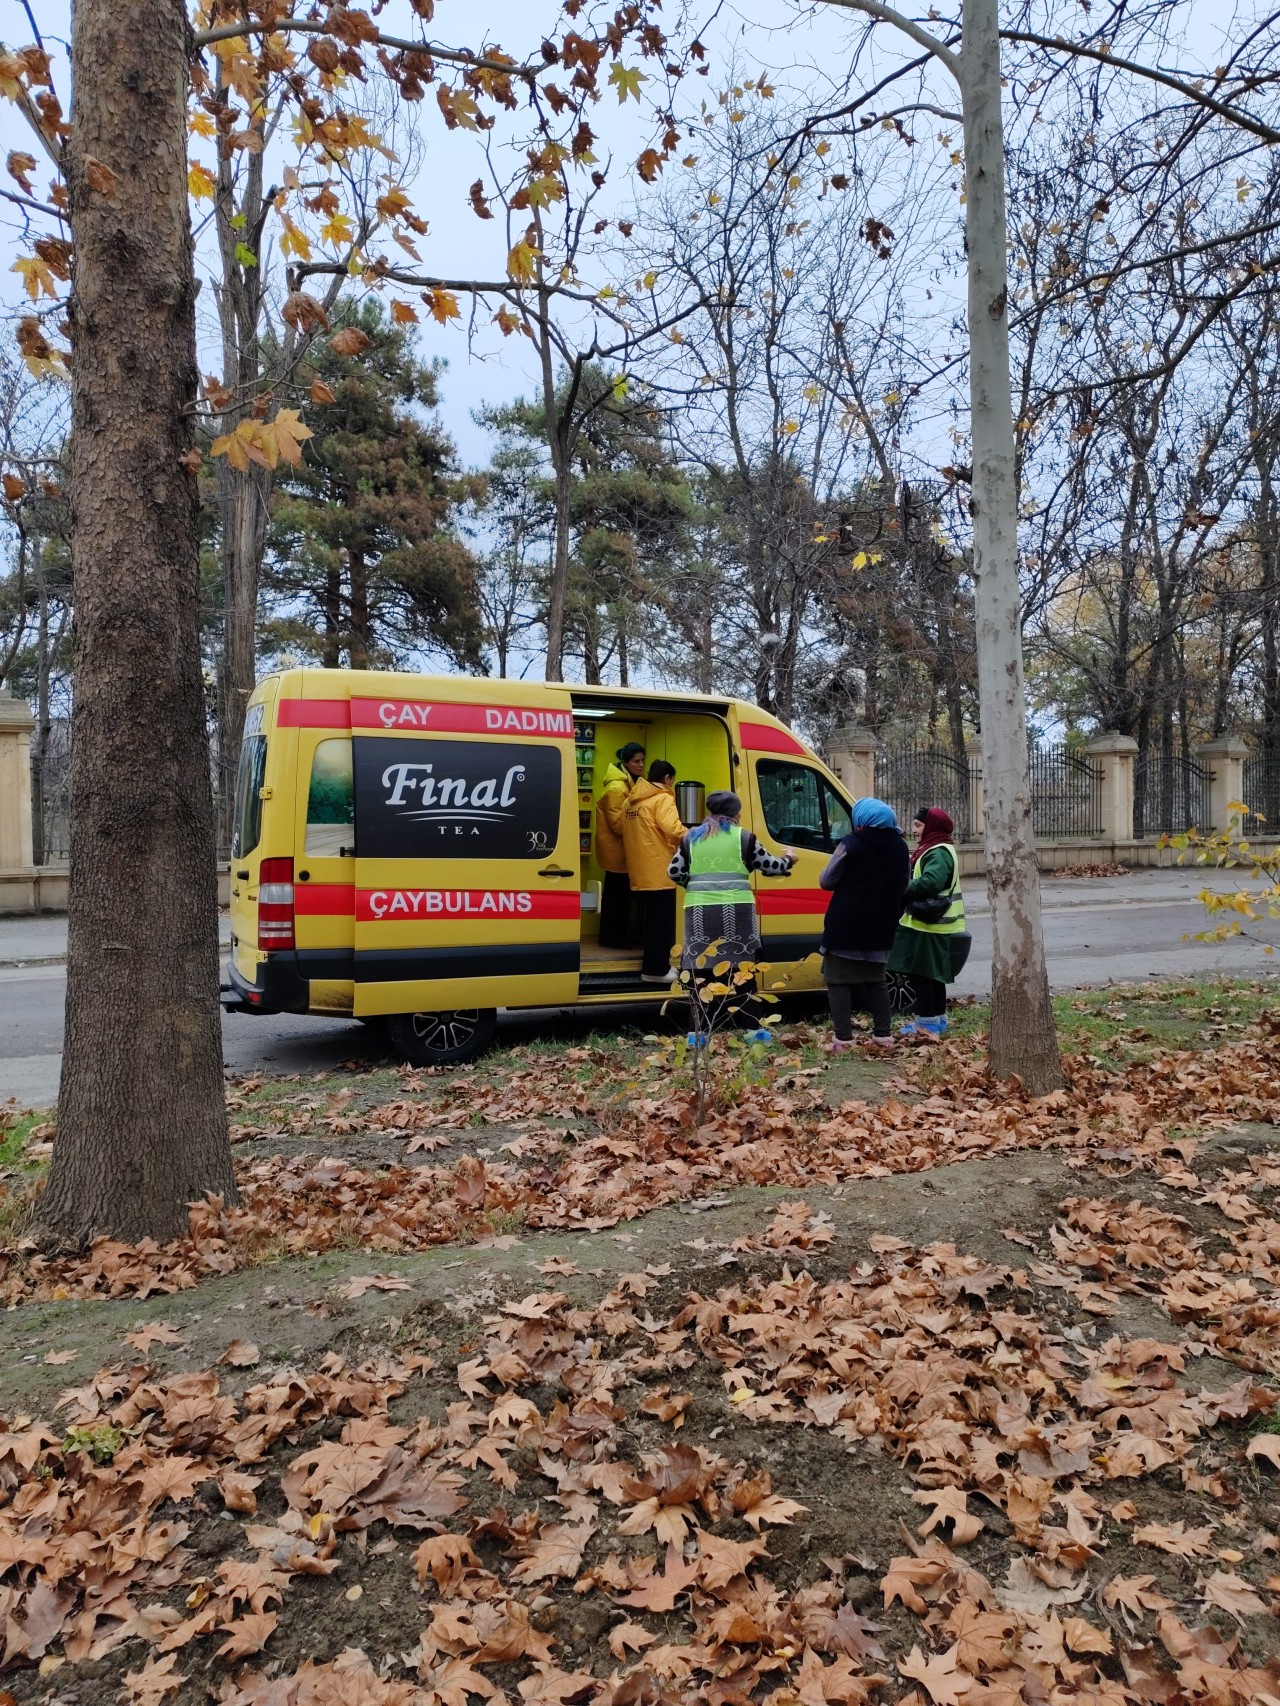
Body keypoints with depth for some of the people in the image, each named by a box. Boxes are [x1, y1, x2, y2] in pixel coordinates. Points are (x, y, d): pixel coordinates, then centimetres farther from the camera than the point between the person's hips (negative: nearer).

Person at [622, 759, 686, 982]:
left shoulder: (631, 800, 16)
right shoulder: (662, 798, -9)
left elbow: (625, 831, 16)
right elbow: (672, 829, -22)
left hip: (640, 871, 8)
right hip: (658, 871, -8)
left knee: (651, 920, 17)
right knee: (661, 922, -1)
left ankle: (654, 965, 25)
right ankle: (656, 970, 2)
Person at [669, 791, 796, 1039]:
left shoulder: (691, 837, 11)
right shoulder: (744, 837, 3)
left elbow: (674, 872, 11)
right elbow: (770, 866, 9)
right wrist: (788, 859, 30)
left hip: (699, 911, 2)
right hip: (736, 911, -2)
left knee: (699, 969, 6)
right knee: (742, 971, 7)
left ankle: (700, 1031, 5)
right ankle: (754, 1029, 12)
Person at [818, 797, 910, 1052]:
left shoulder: (851, 844, -13)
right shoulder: (899, 847, 7)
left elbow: (826, 881, -7)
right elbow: (902, 888, 16)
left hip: (845, 925, -6)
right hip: (880, 926, 6)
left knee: (838, 980, 1)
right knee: (875, 979, 17)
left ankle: (843, 1039, -3)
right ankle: (883, 1035, 15)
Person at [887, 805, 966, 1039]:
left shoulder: (939, 853, -16)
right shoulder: (932, 850, 18)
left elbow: (930, 882, -30)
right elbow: (922, 879, 19)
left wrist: (903, 887, -20)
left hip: (929, 925, -11)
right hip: (928, 923, 11)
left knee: (920, 972, -8)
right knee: (933, 973, 15)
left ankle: (927, 1022, -5)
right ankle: (937, 1019, 24)